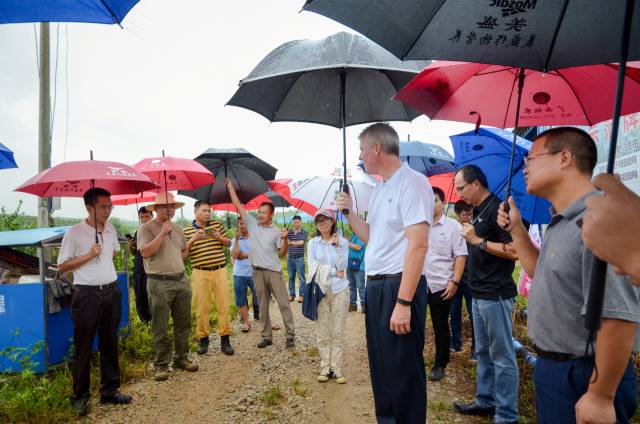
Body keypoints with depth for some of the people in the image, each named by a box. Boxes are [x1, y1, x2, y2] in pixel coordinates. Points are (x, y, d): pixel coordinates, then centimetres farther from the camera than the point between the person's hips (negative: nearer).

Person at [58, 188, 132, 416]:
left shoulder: (110, 229, 7)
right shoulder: (74, 233, -9)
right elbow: (61, 266, -8)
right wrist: (88, 255, -17)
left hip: (111, 292, 5)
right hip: (87, 295, -5)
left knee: (110, 344, 13)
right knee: (83, 347, 4)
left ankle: (109, 390, 25)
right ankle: (80, 397, 18)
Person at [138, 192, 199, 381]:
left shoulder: (177, 229, 14)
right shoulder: (147, 228, -6)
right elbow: (145, 252, -21)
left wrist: (191, 242, 8)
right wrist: (162, 233, -21)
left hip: (181, 280, 6)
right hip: (159, 283, -6)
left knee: (183, 323, 12)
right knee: (160, 327, 2)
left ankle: (181, 358, 26)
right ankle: (161, 364, 14)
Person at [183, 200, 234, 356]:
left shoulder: (217, 225, 8)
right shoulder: (187, 230, 3)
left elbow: (228, 243, 12)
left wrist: (219, 237, -8)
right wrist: (193, 239, -16)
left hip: (220, 271, 2)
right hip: (200, 273, -1)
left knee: (224, 305, 2)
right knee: (202, 308, 3)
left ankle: (225, 339, 11)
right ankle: (203, 339, 18)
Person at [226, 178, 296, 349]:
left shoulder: (276, 232, 0)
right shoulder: (252, 224, 7)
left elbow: (281, 254, -1)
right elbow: (238, 205, 7)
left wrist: (285, 239, -16)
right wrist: (230, 187, 7)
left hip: (274, 271, -3)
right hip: (258, 272, 3)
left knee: (283, 303, -3)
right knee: (263, 305, 9)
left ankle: (290, 335, 4)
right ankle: (266, 336, 18)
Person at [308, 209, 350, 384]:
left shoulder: (342, 242, 1)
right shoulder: (313, 243, 4)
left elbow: (342, 266, -8)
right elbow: (313, 267, -4)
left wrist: (336, 246, -15)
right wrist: (334, 272, -9)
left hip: (340, 291, 0)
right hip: (320, 290, 1)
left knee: (338, 333, 3)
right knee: (322, 333, 3)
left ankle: (337, 368, 11)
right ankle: (325, 368, 13)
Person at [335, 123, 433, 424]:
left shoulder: (412, 182, -13)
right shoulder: (379, 190, 15)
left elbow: (418, 245, -21)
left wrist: (403, 302, -25)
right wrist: (349, 212, 13)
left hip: (399, 286, -9)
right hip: (375, 286, 9)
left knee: (403, 371, 0)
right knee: (380, 366, 19)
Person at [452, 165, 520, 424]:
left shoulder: (497, 209, -15)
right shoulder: (478, 212, 14)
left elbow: (514, 251, -22)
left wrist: (477, 240, -21)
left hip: (496, 295, -10)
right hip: (479, 294, 10)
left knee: (502, 356, -1)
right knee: (483, 352, 17)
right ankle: (485, 401, 29)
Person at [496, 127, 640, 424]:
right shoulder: (562, 222, 8)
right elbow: (543, 274, 22)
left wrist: (600, 398, -22)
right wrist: (516, 229, 10)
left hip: (584, 376, -9)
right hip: (551, 365, 9)